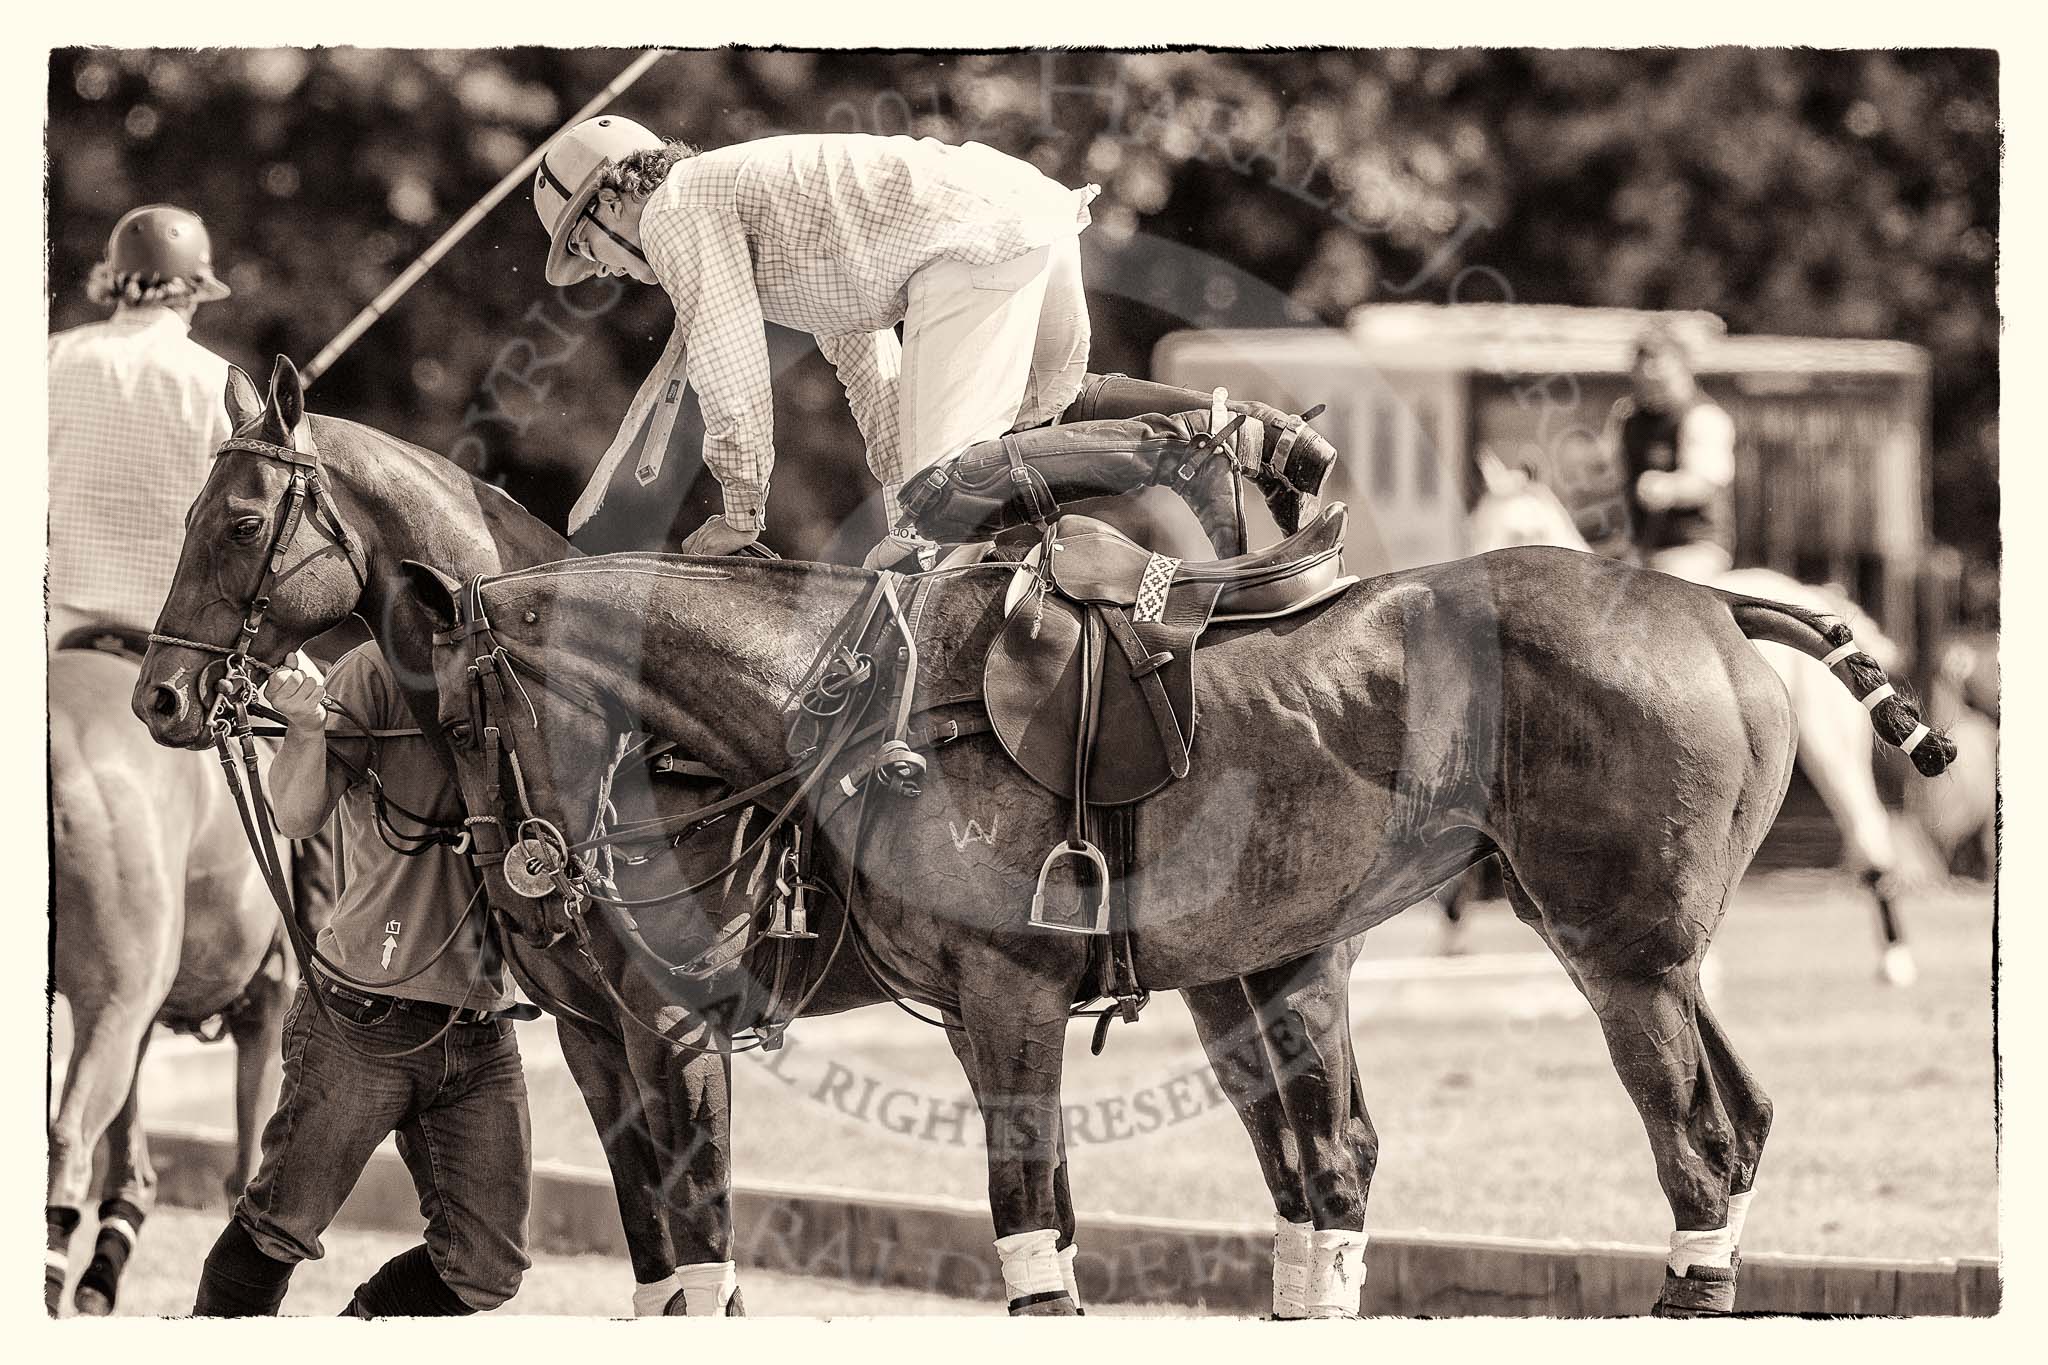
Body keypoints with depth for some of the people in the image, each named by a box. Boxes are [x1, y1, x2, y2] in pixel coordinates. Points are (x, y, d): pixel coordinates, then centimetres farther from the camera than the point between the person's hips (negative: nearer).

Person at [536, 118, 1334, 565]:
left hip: (976, 246, -10)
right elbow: (859, 344, 38)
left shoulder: (673, 210, 7)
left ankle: (1180, 443, -23)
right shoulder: (752, 191, 35)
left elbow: (728, 357, -2)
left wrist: (741, 511, 7)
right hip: (1035, 199, 10)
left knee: (941, 501, -17)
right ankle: (1244, 430, 14)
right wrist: (899, 486, 35)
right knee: (1046, 407, 34)